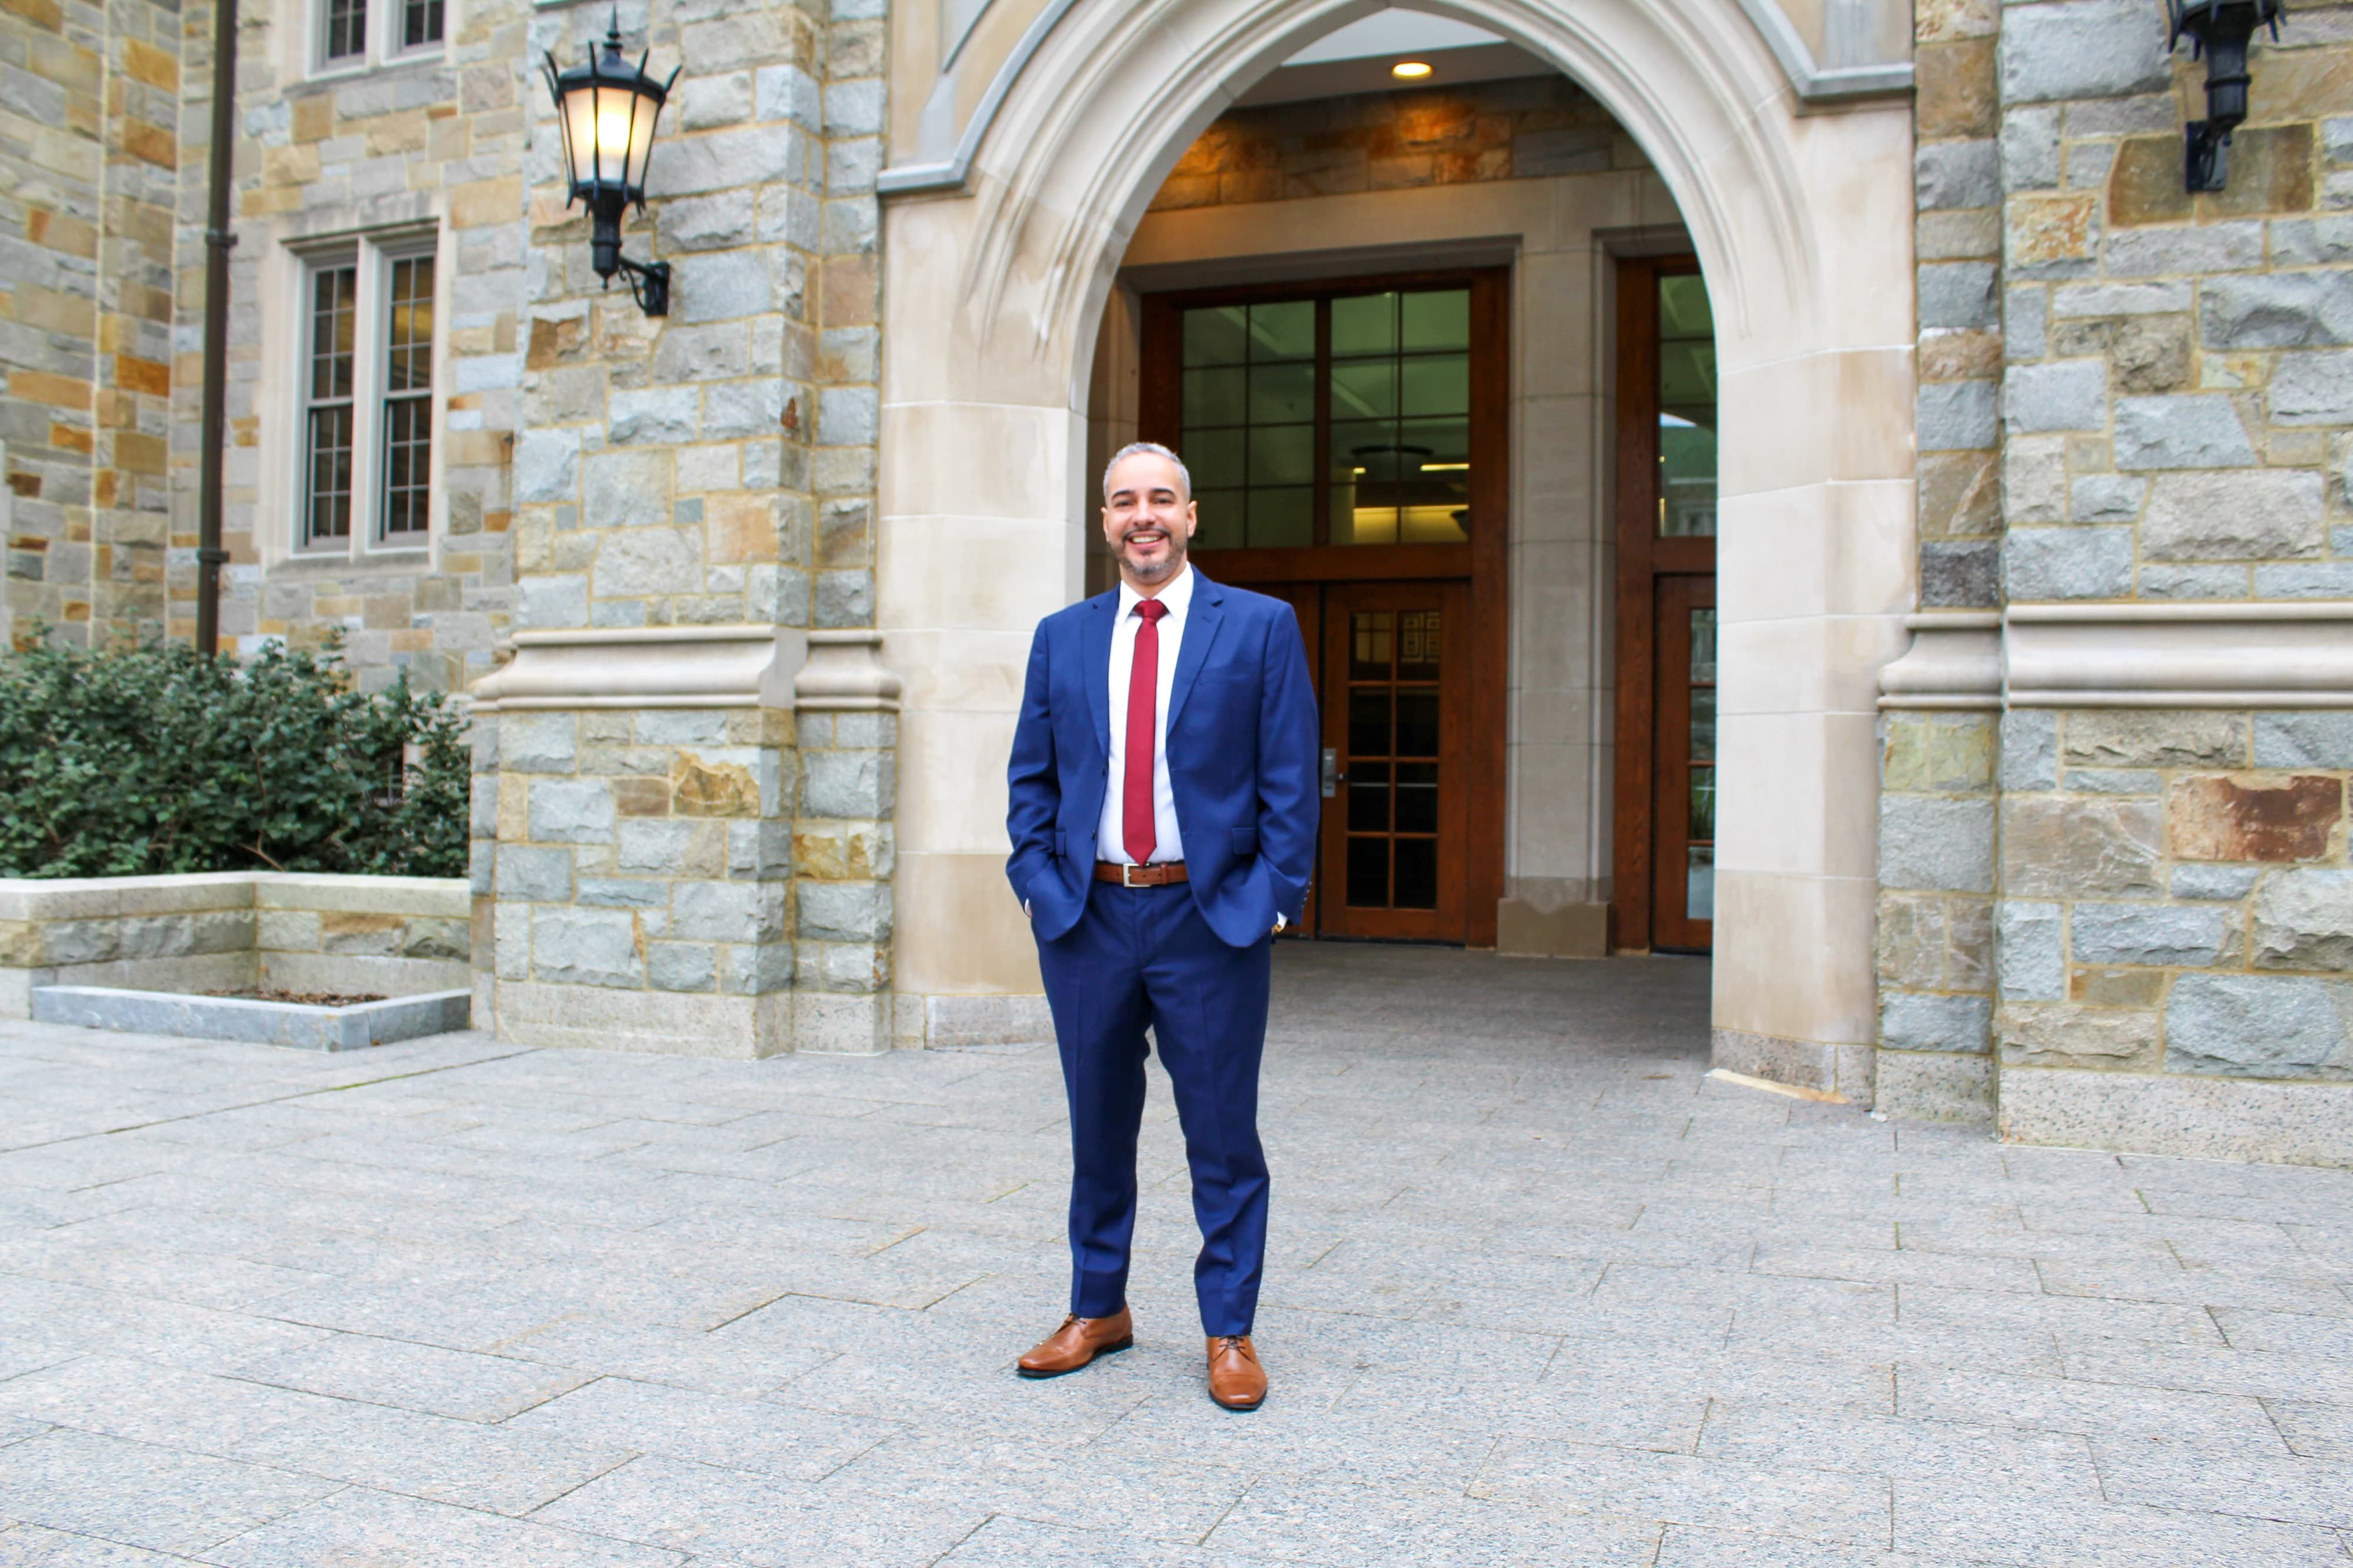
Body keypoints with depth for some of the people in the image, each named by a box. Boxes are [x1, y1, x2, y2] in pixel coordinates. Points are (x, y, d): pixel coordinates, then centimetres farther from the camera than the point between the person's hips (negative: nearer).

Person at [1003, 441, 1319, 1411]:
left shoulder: (1261, 627, 0)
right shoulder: (1062, 637, 10)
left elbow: (1290, 780, -2)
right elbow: (1031, 777, 12)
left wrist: (1274, 897, -9)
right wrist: (1037, 882, 0)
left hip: (1213, 918, -3)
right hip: (1086, 917, 3)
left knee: (1223, 1137, 4)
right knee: (1097, 1129, 15)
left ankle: (1229, 1332, 19)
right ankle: (1097, 1311, 31)